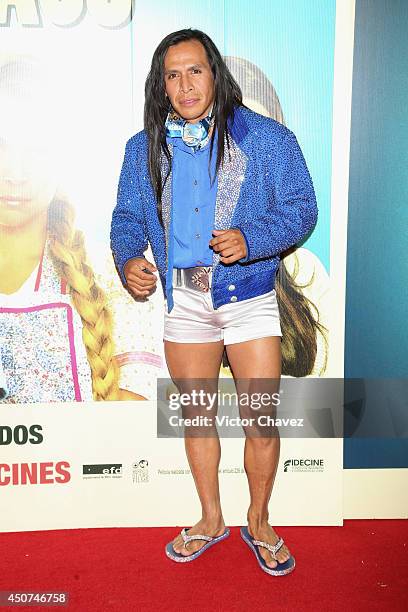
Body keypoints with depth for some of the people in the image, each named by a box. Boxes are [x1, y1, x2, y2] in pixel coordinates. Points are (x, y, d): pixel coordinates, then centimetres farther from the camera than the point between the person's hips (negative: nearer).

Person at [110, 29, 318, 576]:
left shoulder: (267, 138, -2)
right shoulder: (144, 148, 8)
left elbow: (301, 207, -4)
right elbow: (127, 216, 11)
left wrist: (250, 239, -22)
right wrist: (128, 258, -11)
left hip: (249, 296, -3)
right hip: (182, 299, 3)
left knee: (261, 422, 0)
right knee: (197, 416, 14)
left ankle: (259, 523, 28)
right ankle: (211, 519, 36)